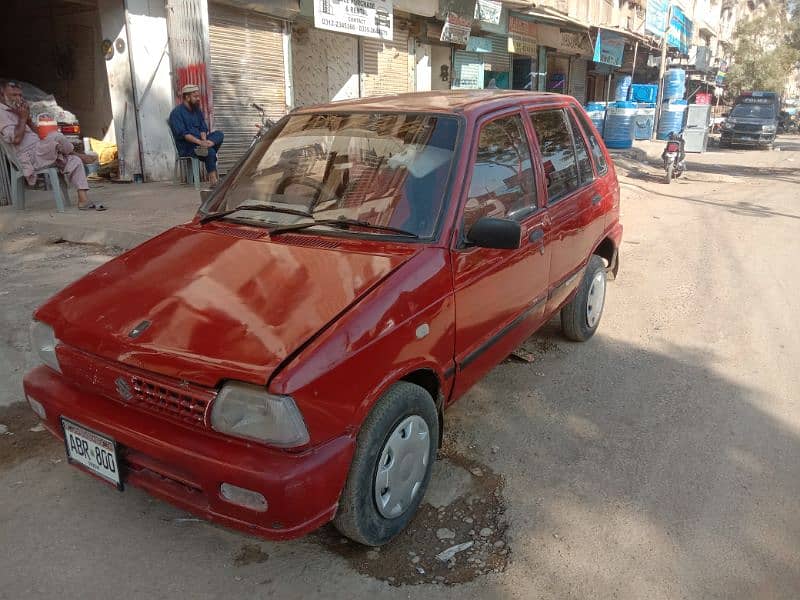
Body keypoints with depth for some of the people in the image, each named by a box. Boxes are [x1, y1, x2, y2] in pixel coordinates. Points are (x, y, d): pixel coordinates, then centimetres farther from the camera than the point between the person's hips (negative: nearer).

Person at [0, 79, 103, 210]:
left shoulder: (13, 112, 24)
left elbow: (35, 134, 23)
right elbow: (16, 139, -20)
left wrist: (27, 118, 8)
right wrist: (23, 118, -9)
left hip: (37, 154, 10)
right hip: (29, 157, -10)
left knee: (74, 161, -1)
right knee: (55, 137, -29)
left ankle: (83, 200, -13)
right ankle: (80, 157, 2)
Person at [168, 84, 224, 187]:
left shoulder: (197, 110, 14)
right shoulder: (177, 112, -9)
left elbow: (203, 128, 8)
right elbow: (182, 134, -19)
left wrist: (204, 140, -15)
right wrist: (200, 142, -29)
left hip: (198, 141, 7)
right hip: (186, 147, -7)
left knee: (219, 135, -13)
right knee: (210, 151, -31)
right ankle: (213, 180, -30)